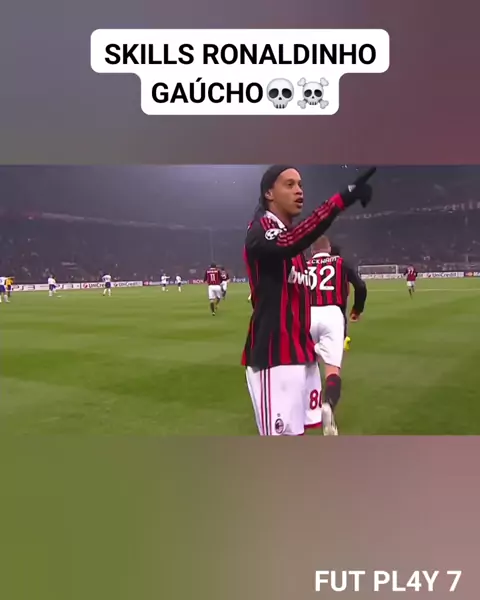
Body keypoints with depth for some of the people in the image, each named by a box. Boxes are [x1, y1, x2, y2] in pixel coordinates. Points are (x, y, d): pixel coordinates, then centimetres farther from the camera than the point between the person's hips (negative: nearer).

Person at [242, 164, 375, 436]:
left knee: (297, 431, 14)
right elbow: (288, 243, -34)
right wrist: (342, 200, -41)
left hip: (302, 352, 9)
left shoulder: (290, 234, 18)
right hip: (274, 354, -9)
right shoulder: (260, 230, -9)